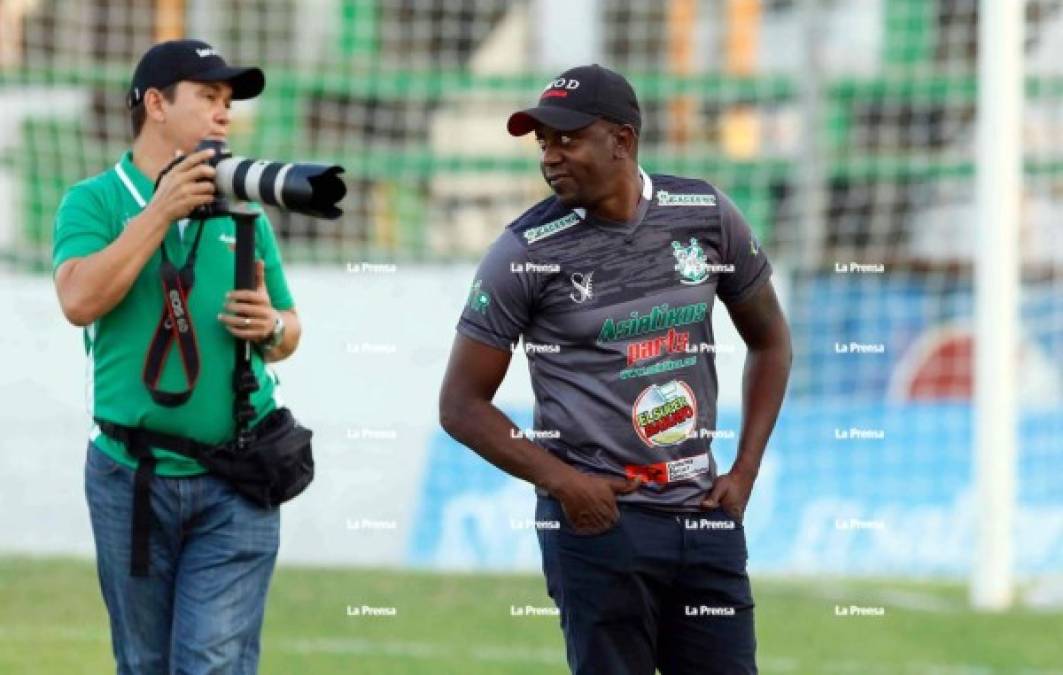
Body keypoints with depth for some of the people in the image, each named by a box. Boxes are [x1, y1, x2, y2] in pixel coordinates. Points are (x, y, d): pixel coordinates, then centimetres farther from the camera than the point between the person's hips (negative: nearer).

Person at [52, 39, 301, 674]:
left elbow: (290, 329, 17)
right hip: (131, 478, -1)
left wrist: (270, 328, -7)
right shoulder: (95, 202, 1)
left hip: (236, 486, 1)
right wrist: (160, 211, -16)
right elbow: (79, 300, -17)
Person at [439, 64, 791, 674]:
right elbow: (462, 404, -2)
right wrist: (560, 480, -12)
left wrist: (746, 471, 7)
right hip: (598, 515, -3)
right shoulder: (526, 251, -6)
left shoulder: (707, 215, 3)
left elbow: (770, 339, 17)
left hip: (704, 511, 3)